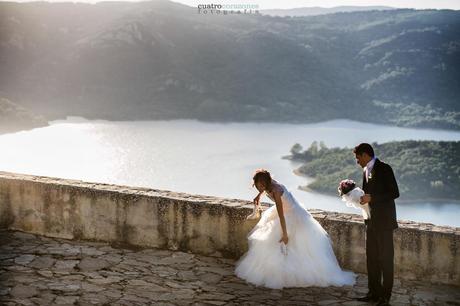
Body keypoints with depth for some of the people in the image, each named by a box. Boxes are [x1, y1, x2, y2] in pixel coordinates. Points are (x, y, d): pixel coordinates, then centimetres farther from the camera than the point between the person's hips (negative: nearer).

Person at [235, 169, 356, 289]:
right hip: (288, 212, 10)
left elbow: (281, 215, -32)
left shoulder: (275, 191, -34)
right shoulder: (269, 183, -11)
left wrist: (285, 234, -30)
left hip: (294, 216, -10)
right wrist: (259, 195, 27)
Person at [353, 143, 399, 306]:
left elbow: (394, 193, -17)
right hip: (371, 221, 8)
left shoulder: (384, 169, -12)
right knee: (371, 257, 12)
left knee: (386, 258, -2)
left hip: (384, 221, -8)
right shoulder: (366, 171, 13)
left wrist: (371, 198, -21)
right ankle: (374, 292, 21)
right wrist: (361, 197, 2)